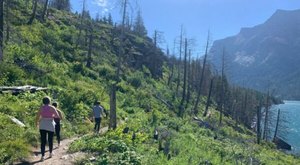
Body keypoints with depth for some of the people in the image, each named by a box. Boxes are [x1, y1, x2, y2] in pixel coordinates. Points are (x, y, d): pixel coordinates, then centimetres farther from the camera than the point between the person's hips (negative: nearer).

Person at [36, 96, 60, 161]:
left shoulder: (41, 107, 1)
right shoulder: (52, 107, -4)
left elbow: (38, 116, 2)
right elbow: (57, 116, -6)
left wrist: (37, 122, 20)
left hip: (42, 125, 1)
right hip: (50, 125, -1)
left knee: (43, 141, 0)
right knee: (50, 140, 15)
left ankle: (42, 156, -9)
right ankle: (50, 153, 27)